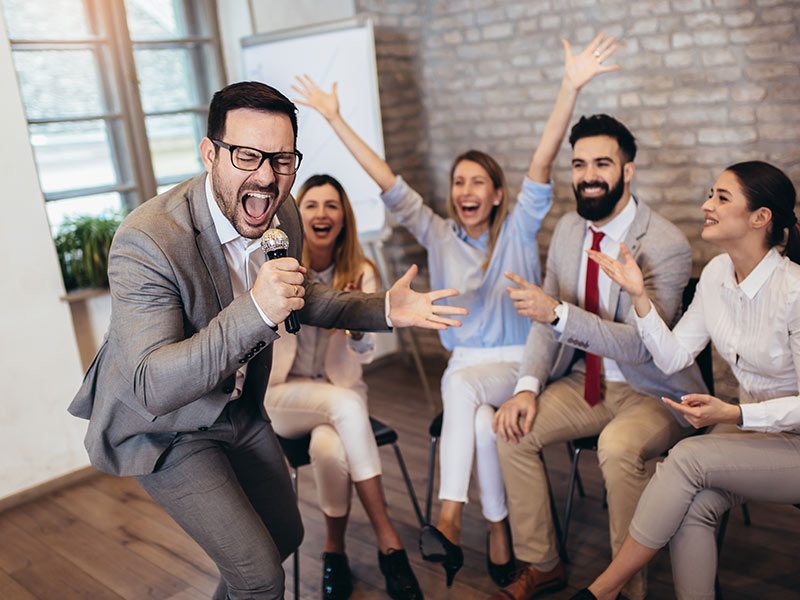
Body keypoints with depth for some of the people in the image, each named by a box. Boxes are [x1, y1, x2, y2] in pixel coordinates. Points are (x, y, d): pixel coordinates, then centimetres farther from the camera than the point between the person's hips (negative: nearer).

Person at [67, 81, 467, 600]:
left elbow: (300, 296, 7)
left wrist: (384, 309, -7)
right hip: (162, 429, -7)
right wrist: (255, 311, -49)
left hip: (240, 409, 7)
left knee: (285, 535, 22)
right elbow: (152, 388, -38)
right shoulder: (147, 242, -34)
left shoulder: (283, 216, -12)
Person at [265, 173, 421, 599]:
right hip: (284, 393, -1)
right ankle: (388, 540, -26)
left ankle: (334, 549, -8)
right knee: (346, 403, -34)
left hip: (341, 391, 2)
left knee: (330, 449, -33)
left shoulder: (360, 272, -3)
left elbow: (366, 353, -12)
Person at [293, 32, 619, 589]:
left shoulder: (518, 230, -1)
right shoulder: (439, 235, 6)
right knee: (483, 424, -31)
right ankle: (497, 532, -20)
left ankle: (449, 520, -26)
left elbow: (542, 164, -15)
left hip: (518, 363, -2)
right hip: (465, 364, 2)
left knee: (461, 384, -32)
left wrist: (570, 88, -27)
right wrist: (335, 119, 0)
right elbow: (389, 183, 2)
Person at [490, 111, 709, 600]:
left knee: (619, 447, -35)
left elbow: (639, 345, -26)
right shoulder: (569, 229, 3)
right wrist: (528, 386, -10)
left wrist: (557, 313, -38)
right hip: (585, 382, 6)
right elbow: (546, 318, 6)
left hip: (651, 392, -6)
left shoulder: (667, 245, -19)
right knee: (513, 429, -12)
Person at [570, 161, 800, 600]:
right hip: (750, 425, 5)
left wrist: (733, 414, -29)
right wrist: (639, 296, -11)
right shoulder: (717, 273, -2)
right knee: (691, 509, -23)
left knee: (687, 458, -25)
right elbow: (672, 357, 0)